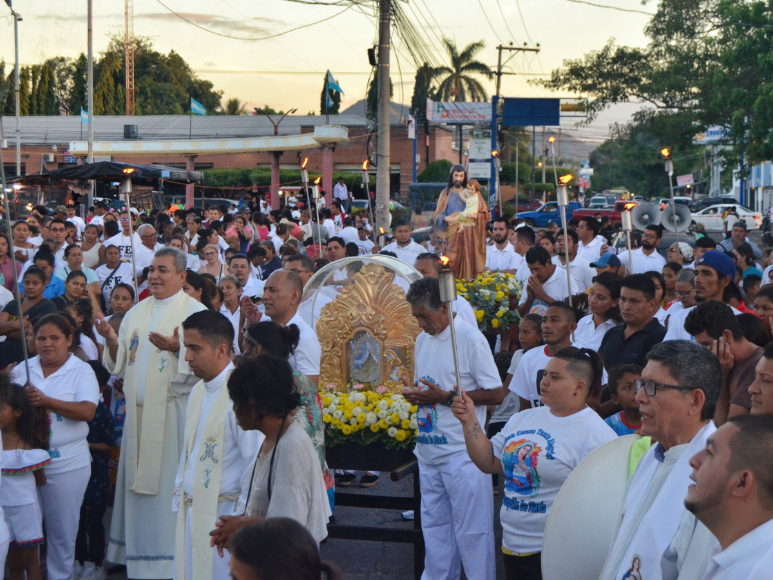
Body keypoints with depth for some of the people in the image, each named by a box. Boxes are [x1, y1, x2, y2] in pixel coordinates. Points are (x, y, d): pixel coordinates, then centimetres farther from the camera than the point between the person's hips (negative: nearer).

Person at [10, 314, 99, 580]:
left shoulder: (81, 371, -5)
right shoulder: (22, 369, 6)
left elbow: (87, 411, -19)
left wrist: (46, 401, -26)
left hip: (66, 464, -3)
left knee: (62, 529, 9)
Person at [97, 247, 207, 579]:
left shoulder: (195, 312, -3)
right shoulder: (136, 313, 15)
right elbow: (120, 366, 15)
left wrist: (177, 349, -28)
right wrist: (112, 341, -3)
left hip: (174, 414, -5)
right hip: (138, 413, 6)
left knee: (170, 486, -5)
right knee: (139, 486, 8)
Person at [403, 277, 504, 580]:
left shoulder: (470, 338, -11)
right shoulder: (422, 340, 12)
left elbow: (496, 394, -12)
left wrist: (446, 397, -18)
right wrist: (413, 392, -1)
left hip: (462, 454, -7)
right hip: (428, 452, 7)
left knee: (472, 531, 0)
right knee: (434, 527, 15)